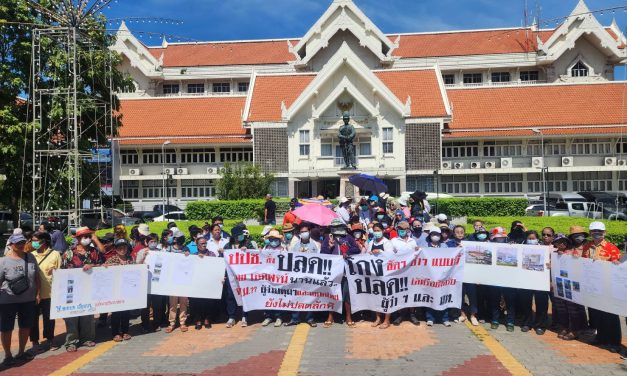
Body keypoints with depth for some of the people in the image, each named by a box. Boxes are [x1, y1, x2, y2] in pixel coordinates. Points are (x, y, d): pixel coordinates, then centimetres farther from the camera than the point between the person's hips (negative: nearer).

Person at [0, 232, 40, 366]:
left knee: (25, 326, 14)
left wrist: (37, 294, 6)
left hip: (28, 300, 4)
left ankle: (21, 352, 31)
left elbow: (37, 277, 8)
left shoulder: (31, 257, 0)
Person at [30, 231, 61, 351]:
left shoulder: (55, 254, -4)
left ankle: (50, 339, 26)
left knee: (49, 318, 10)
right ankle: (35, 341, 24)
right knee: (33, 318, 9)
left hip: (49, 292, -1)